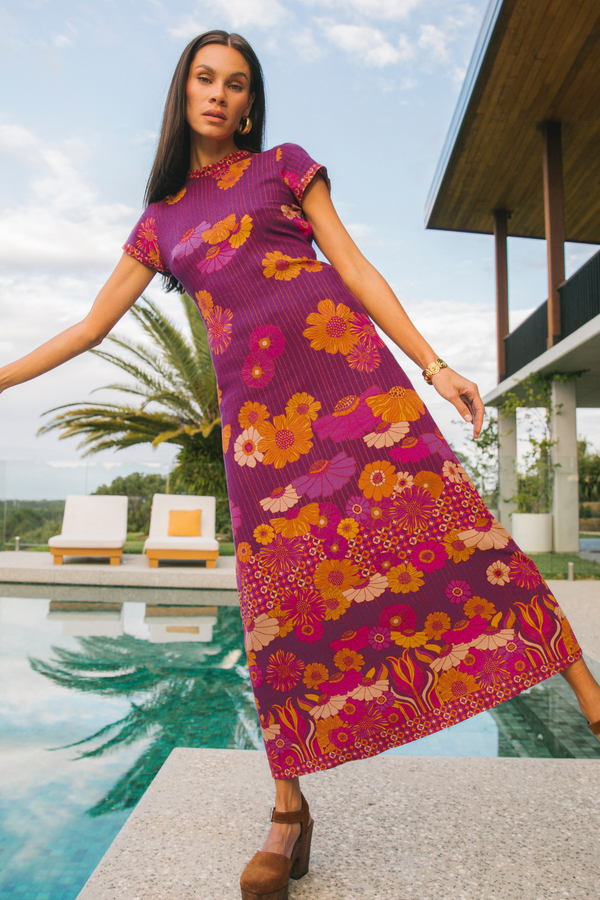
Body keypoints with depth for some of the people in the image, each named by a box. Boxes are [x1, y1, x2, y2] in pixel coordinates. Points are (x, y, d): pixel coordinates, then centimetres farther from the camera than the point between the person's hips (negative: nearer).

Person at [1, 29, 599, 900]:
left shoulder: (284, 166, 17)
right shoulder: (162, 220, 22)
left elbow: (355, 268, 9)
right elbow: (91, 326, 24)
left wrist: (434, 365, -1)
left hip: (344, 366, -1)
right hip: (256, 407, 1)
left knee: (445, 520, -11)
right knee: (281, 594, -4)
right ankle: (290, 812, 8)